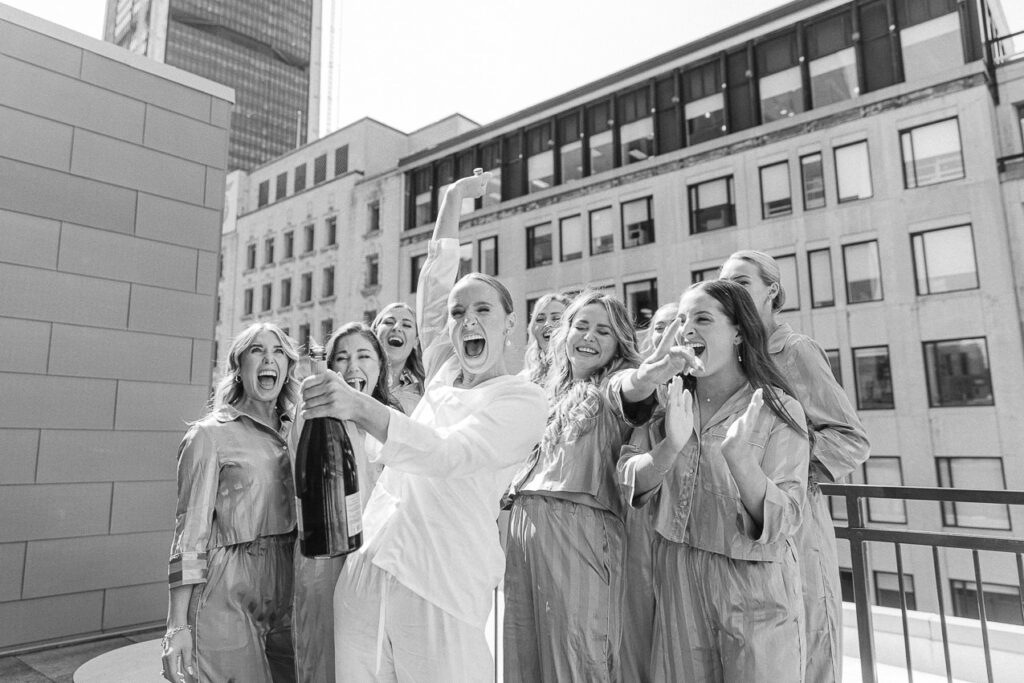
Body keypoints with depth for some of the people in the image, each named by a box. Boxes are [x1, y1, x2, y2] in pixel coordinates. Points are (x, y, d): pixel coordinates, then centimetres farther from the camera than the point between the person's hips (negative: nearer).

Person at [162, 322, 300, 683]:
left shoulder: (294, 432, 8)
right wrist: (178, 625, -12)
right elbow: (190, 530, -9)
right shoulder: (211, 435, -6)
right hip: (227, 600, -5)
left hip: (283, 598, 5)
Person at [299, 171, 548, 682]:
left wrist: (358, 406, -35)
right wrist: (453, 200, 18)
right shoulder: (445, 373, 12)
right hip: (367, 569, 5)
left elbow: (446, 456, -21)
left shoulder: (523, 400, -6)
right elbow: (433, 282, 18)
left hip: (440, 587, -5)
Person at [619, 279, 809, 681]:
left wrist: (738, 454, -35)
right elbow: (629, 483, -10)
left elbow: (781, 521, -18)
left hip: (754, 590, -3)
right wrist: (671, 447, -29)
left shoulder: (778, 410, -10)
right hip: (676, 579, 3)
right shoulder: (668, 404, 1)